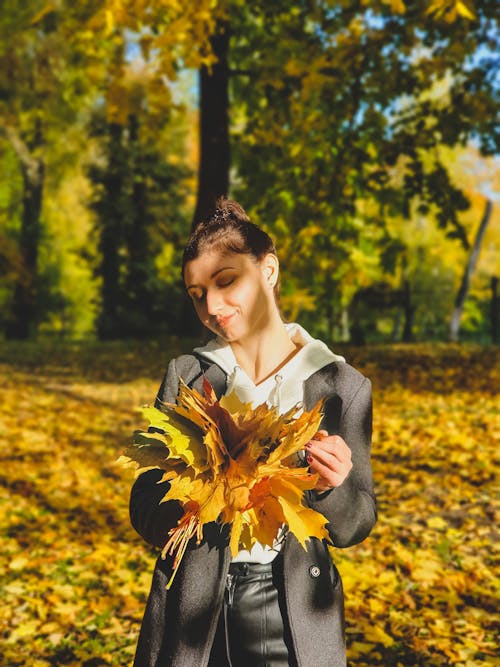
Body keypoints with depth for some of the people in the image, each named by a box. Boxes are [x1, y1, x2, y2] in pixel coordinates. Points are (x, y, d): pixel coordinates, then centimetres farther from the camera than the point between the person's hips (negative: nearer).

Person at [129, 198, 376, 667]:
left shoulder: (343, 386, -5)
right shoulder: (186, 375, -2)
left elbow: (353, 527, 0)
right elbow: (144, 509, -3)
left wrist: (330, 487, -20)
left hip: (291, 618, -1)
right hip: (193, 609, 1)